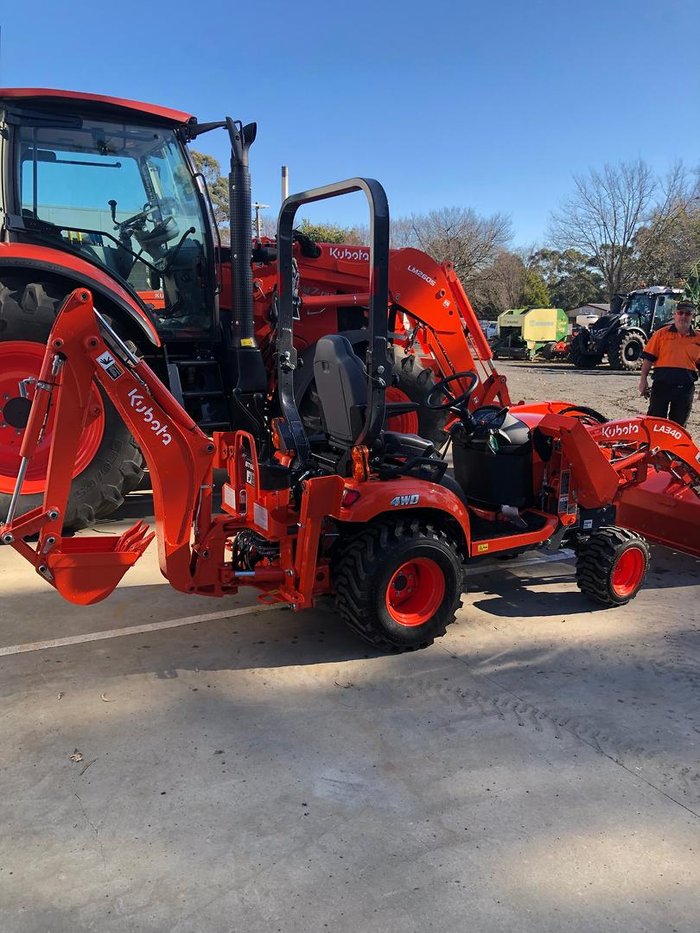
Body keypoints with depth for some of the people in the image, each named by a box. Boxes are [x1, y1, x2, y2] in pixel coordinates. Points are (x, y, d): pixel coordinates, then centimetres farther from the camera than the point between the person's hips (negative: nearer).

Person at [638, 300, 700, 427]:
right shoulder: (661, 333, 2)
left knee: (679, 425, 10)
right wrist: (643, 380, -5)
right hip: (661, 385, -2)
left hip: (685, 388, 2)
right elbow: (648, 358, 1)